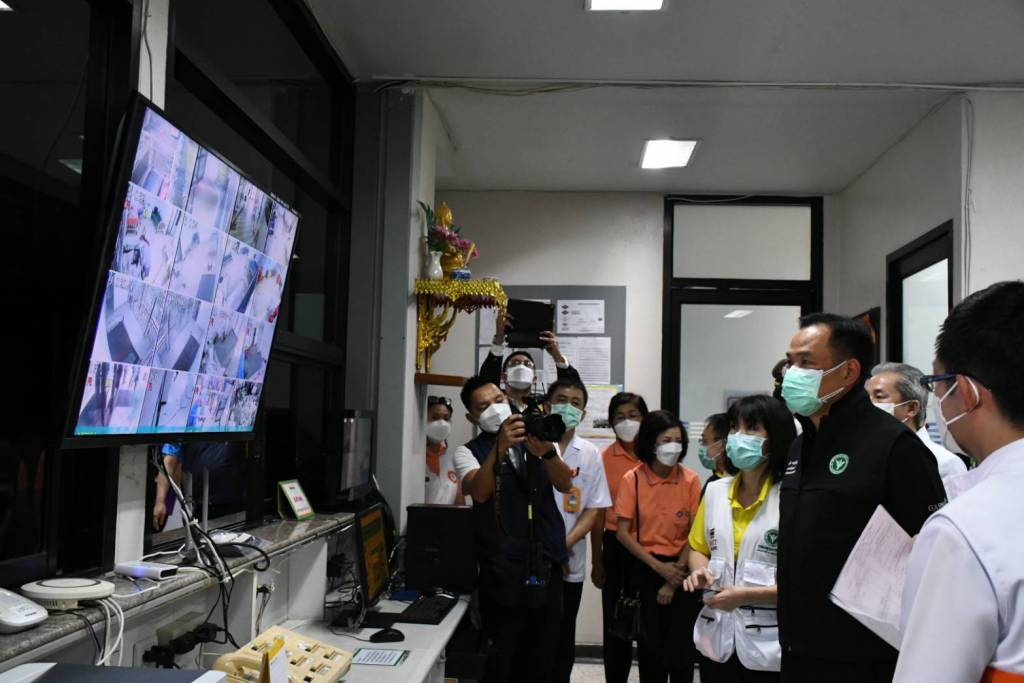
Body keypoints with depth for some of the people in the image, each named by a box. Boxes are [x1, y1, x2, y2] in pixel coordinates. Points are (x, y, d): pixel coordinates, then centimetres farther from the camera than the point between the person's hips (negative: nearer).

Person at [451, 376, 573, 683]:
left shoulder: (537, 437, 8)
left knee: (542, 655, 12)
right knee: (504, 657, 0)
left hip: (547, 562, 3)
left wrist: (547, 452, -25)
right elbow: (479, 492, -20)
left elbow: (565, 485, -6)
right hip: (503, 568, -3)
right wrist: (500, 446, -31)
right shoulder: (469, 451, 0)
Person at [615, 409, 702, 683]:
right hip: (645, 568, 0)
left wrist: (674, 577, -7)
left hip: (680, 568, 0)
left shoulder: (691, 480, -5)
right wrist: (659, 567, -12)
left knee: (681, 643, 1)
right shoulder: (632, 480, -7)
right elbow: (623, 533, -6)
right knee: (650, 642, 8)